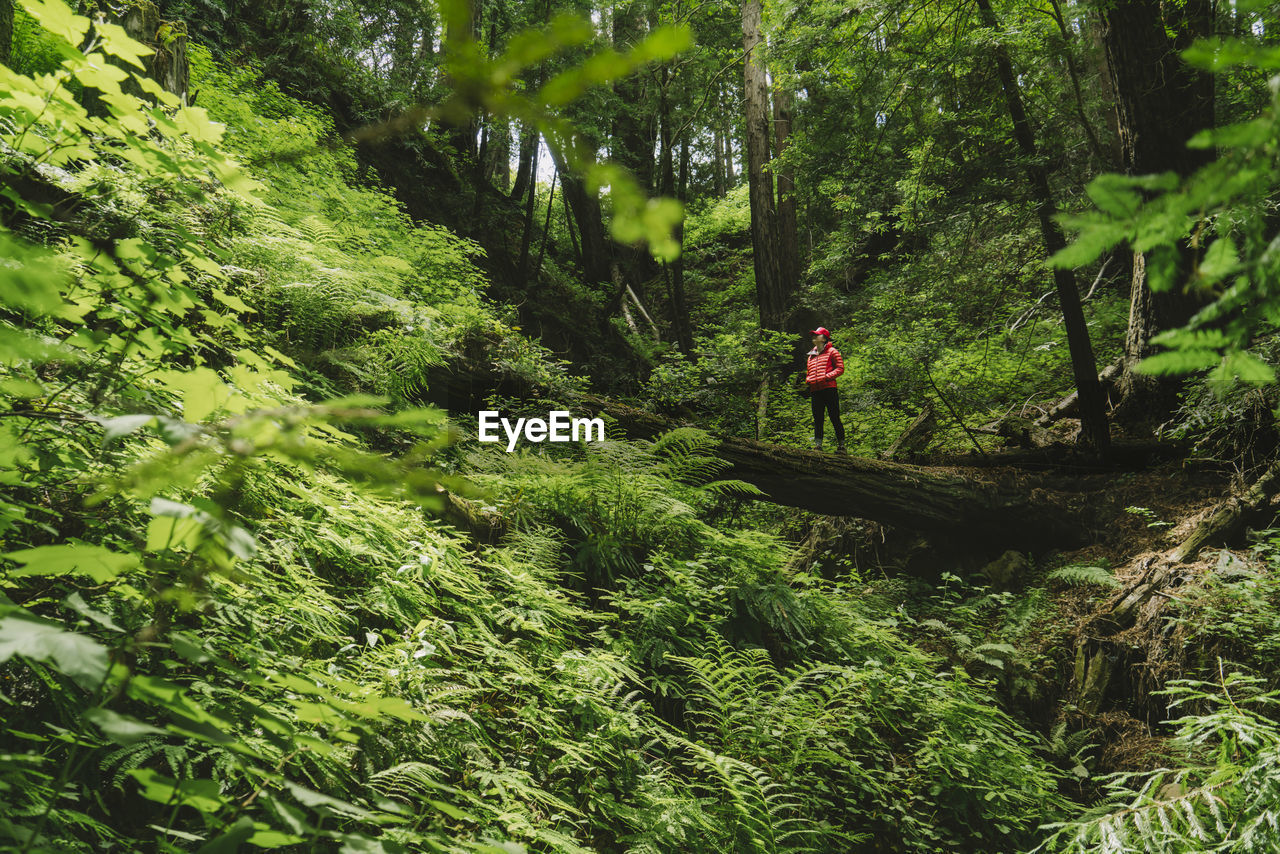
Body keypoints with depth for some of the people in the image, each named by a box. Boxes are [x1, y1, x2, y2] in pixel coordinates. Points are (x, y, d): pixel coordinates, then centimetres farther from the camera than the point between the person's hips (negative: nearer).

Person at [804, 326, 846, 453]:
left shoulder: (832, 352, 4)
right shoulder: (811, 355, 23)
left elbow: (840, 368, -3)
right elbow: (808, 372, 30)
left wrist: (826, 377, -15)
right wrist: (807, 380, 7)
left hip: (829, 389, -6)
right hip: (815, 390, 6)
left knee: (835, 418, -5)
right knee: (817, 419, 2)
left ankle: (841, 446, -2)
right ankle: (818, 445, 2)